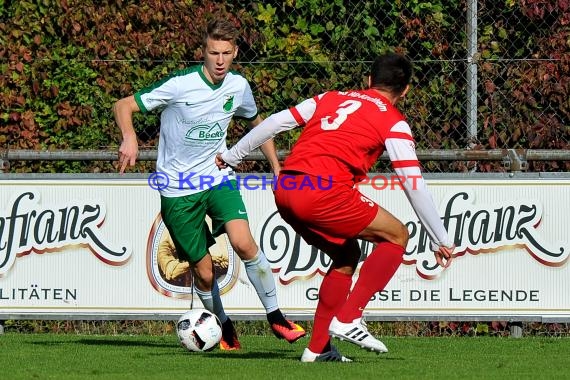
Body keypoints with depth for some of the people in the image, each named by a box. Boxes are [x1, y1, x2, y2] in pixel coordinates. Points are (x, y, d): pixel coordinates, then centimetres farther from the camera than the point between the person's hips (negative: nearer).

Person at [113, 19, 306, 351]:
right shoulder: (180, 84, -17)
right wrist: (130, 138, -34)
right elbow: (123, 106, -15)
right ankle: (224, 329, 25)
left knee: (243, 242, -22)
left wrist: (276, 165, 15)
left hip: (217, 177, 3)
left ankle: (276, 317, -8)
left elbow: (256, 122, 21)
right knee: (204, 272, -2)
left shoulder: (238, 86, -1)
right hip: (177, 190, -3)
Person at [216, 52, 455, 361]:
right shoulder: (393, 123, 8)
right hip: (323, 192, -7)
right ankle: (348, 318, -2)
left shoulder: (331, 98, 24)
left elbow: (275, 122, 21)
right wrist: (441, 241, 9)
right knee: (396, 235, 10)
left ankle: (318, 348, 21)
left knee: (347, 255, 25)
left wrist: (230, 156, 31)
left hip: (284, 189, 7)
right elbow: (415, 186, 4)